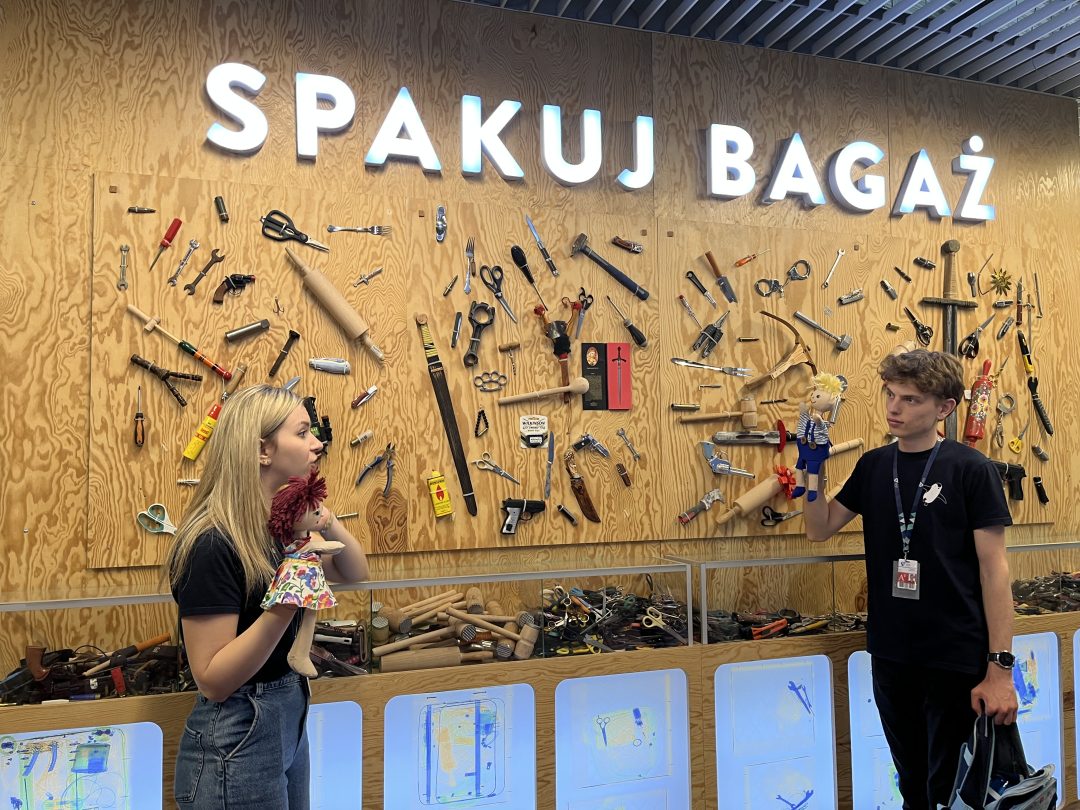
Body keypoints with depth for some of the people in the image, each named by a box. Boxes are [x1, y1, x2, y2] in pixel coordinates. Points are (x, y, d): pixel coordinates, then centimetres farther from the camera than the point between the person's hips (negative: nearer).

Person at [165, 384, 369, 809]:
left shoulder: (281, 524, 0)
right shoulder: (213, 545, -24)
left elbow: (354, 574, 9)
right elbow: (212, 680, -23)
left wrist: (327, 522, -9)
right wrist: (283, 608, -36)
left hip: (289, 723, 8)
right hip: (235, 743, -8)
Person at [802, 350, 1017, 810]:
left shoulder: (970, 470, -11)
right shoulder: (873, 466, 3)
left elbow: (993, 569, -11)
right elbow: (820, 529, 6)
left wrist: (1000, 668, -14)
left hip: (956, 658, -4)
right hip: (890, 655, 5)